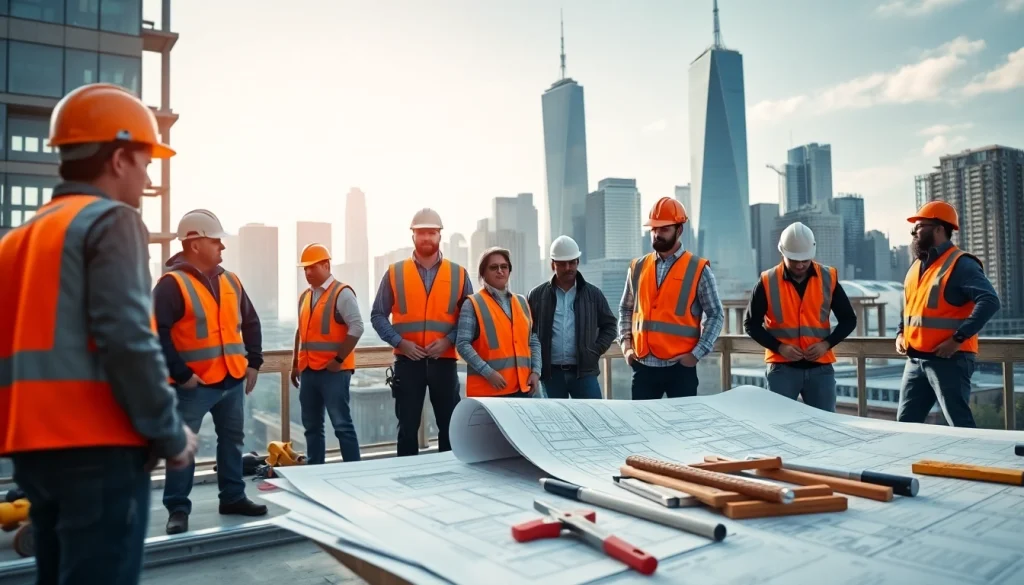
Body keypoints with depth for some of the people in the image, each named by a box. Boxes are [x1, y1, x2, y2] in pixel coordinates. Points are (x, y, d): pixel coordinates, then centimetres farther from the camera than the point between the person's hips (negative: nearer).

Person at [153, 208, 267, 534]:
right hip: (194, 384, -7)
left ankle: (233, 497, 28)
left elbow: (251, 322, 18)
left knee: (232, 441, 15)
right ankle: (178, 509, 13)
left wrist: (253, 362, 10)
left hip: (233, 380, 7)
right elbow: (158, 333, -16)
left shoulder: (230, 281, 11)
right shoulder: (172, 283, -11)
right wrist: (180, 374, -16)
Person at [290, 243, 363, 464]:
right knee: (311, 425, 13)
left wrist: (339, 359, -17)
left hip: (333, 371, -8)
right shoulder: (305, 296, 15)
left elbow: (357, 327, -17)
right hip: (308, 370, 8)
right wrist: (296, 364, 20)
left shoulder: (342, 293, -9)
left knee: (342, 424, -5)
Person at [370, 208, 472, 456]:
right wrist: (399, 342, -9)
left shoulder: (458, 274, 5)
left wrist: (448, 340, -10)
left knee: (449, 425, 7)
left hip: (445, 360, 1)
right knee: (408, 426, 7)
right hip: (407, 361, 0)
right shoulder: (395, 273, 4)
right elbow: (378, 315, 4)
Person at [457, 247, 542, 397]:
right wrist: (488, 372, -18)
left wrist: (535, 371, 3)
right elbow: (463, 344, -9)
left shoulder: (522, 302, 15)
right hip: (488, 389, -5)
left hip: (522, 387, 5)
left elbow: (534, 341, 18)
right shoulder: (474, 304, -2)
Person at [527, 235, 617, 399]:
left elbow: (609, 325, 13)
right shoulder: (537, 295, 4)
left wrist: (596, 350, -1)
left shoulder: (593, 294, 6)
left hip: (584, 371, 0)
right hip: (550, 372, 0)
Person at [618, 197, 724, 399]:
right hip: (643, 365, 3)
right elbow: (625, 309, 16)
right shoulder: (637, 267, 8)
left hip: (680, 366, -3)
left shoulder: (698, 269, -3)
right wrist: (625, 343, 2)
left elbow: (716, 315, -2)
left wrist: (697, 353, -9)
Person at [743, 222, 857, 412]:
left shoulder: (828, 278, 1)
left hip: (820, 368, 2)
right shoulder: (767, 282, -5)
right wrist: (779, 347, -13)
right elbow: (751, 324, 1)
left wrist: (826, 344, -9)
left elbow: (849, 319, 8)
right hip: (782, 368, -2)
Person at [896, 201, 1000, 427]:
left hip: (948, 360, -8)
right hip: (915, 360, 8)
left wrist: (958, 339, -24)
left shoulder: (960, 264, -10)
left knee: (960, 425, -4)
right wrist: (901, 333, 10)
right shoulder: (917, 266, 16)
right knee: (906, 422, 12)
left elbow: (989, 301, -21)